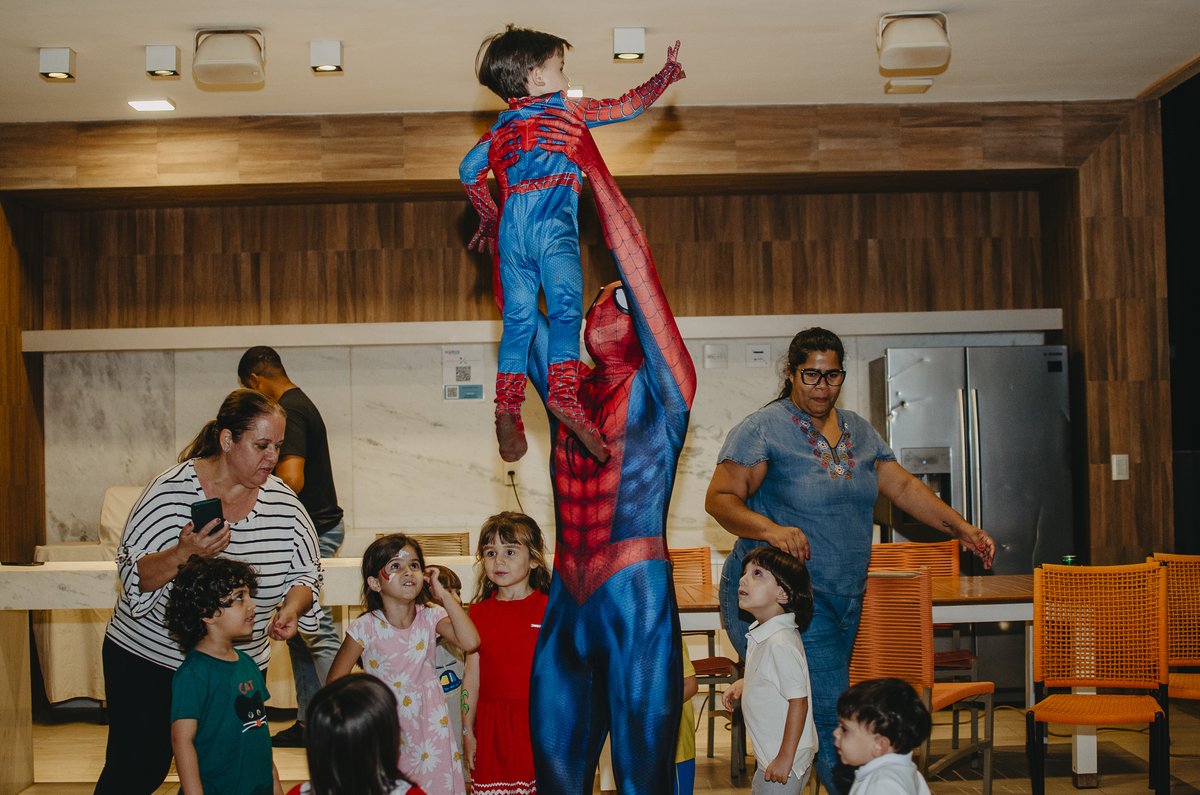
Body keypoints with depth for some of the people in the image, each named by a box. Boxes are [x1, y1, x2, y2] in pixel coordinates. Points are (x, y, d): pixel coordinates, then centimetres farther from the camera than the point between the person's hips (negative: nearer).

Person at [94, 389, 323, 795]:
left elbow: (305, 576, 4)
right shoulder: (171, 491, -13)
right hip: (148, 659, -3)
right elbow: (134, 578, -15)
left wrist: (291, 610, -17)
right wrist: (182, 555, -34)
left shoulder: (283, 501, -2)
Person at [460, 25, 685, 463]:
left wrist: (488, 216, 35)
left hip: (511, 223, 5)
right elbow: (629, 105, 14)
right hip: (553, 221, -5)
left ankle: (507, 409, -3)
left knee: (518, 318, 5)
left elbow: (469, 169, 23)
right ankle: (564, 394, -29)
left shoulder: (503, 125, 23)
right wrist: (667, 74, 29)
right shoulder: (569, 109, 12)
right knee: (565, 307, -12)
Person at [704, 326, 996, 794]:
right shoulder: (762, 430, -8)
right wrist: (768, 528, -30)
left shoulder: (858, 431, 14)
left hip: (845, 600, 7)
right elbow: (720, 499, -13)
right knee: (832, 719, -15)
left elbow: (903, 487, 16)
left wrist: (962, 528, 7)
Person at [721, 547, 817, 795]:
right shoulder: (762, 634, 6)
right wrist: (742, 684, 9)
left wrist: (785, 758, -22)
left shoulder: (781, 644, -24)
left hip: (785, 761, -10)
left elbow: (798, 700, -24)